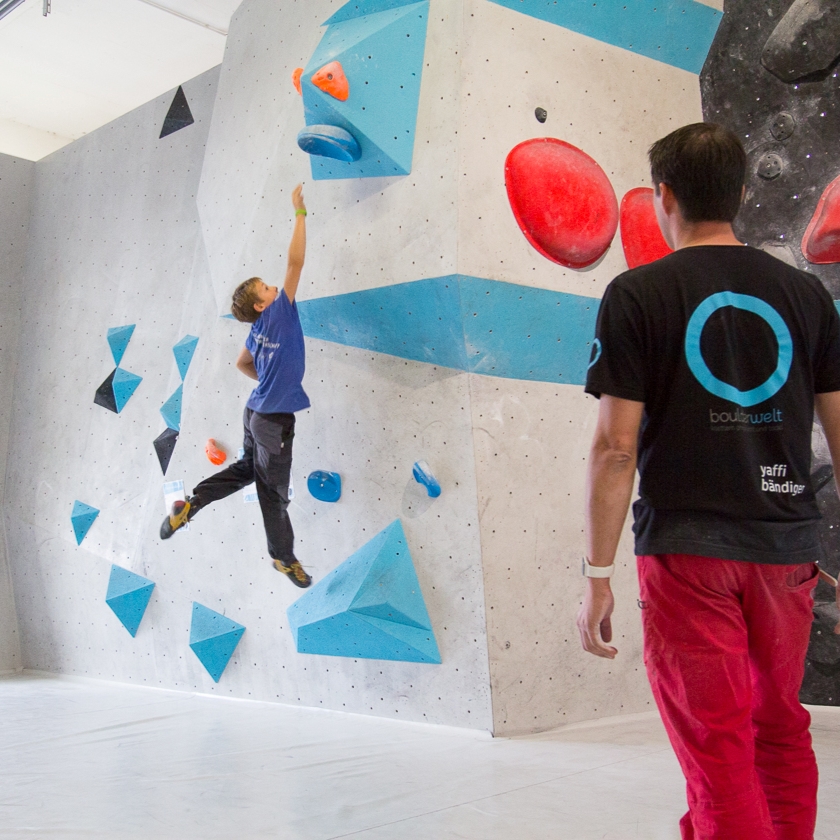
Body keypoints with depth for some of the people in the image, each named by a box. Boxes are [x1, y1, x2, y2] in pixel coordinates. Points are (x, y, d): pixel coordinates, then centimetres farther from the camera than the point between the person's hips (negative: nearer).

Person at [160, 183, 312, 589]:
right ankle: (284, 557, 22)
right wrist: (299, 213, -14)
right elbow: (295, 262, -20)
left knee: (248, 468, 27)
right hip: (273, 419, -8)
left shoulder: (260, 328, 5)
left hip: (259, 410, 9)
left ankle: (189, 505, 22)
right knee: (274, 490, 6)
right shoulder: (278, 314, -17)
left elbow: (242, 363, 22)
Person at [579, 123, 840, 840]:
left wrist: (598, 574, -5)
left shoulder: (637, 294, -6)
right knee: (780, 731, 22)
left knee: (718, 749, 3)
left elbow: (616, 447, -11)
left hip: (687, 549, -4)